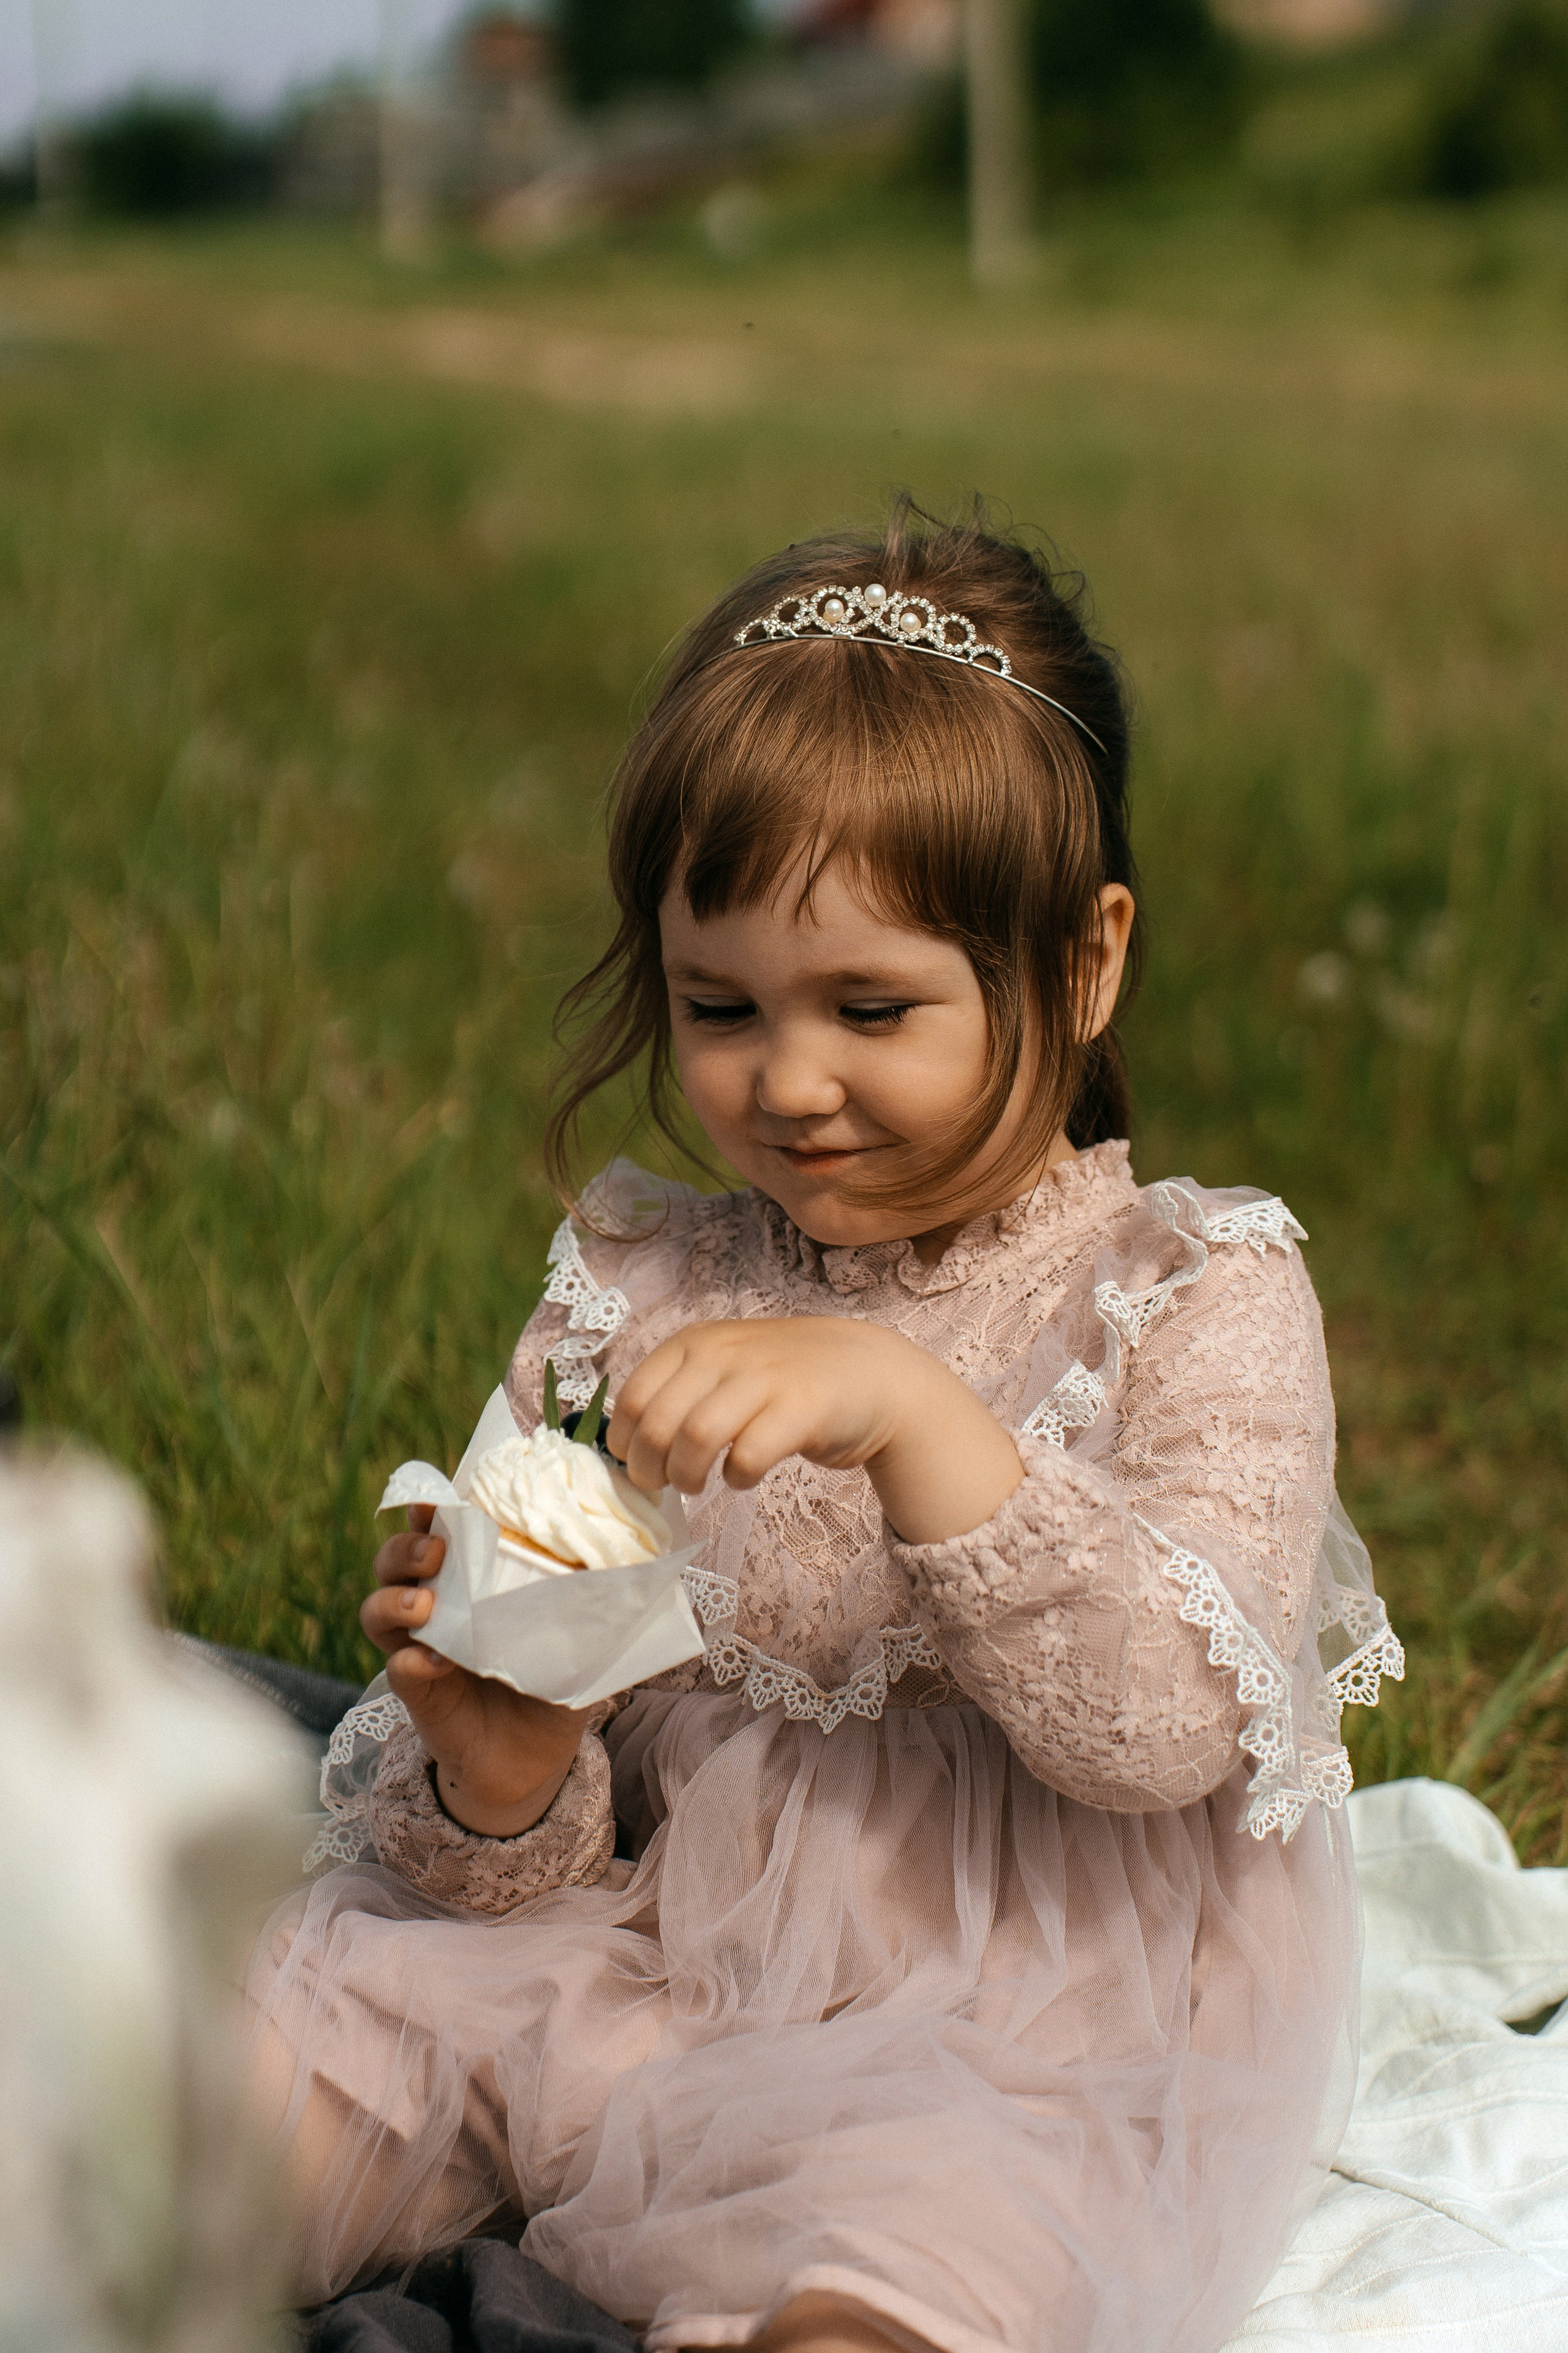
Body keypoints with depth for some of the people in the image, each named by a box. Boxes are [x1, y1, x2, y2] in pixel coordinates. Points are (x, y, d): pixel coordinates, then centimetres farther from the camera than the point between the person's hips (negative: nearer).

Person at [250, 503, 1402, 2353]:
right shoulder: (628, 1299, 6)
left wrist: (912, 1416, -31)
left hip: (1033, 2065, -4)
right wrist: (499, 1779, -18)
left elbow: (1168, 1725, -20)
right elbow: (555, 1871, 7)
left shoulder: (1197, 1305, -3)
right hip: (662, 1977, 5)